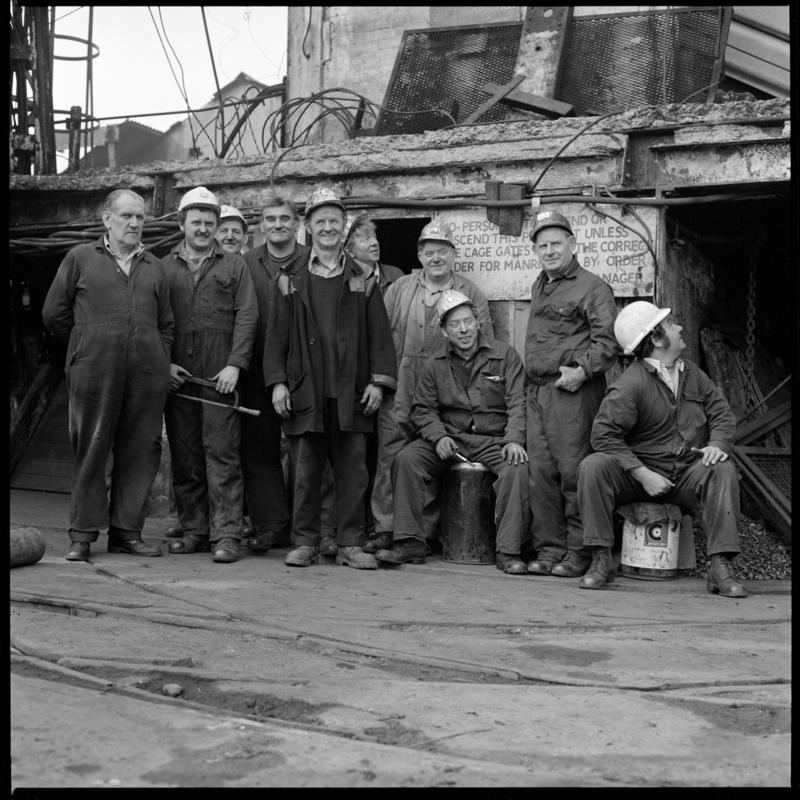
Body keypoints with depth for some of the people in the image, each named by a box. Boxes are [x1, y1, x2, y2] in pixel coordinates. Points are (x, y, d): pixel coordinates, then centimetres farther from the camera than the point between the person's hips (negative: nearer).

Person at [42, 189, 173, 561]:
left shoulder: (154, 267, 17)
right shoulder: (80, 258, 8)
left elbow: (166, 324, 19)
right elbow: (54, 314, 11)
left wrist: (161, 362, 9)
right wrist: (89, 344, 12)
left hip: (146, 373, 3)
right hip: (93, 371, -3)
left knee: (140, 451, 2)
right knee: (90, 450, -1)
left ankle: (126, 531, 12)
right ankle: (83, 535, 7)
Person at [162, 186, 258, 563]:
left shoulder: (234, 265, 10)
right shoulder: (164, 267, 14)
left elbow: (247, 316, 2)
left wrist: (234, 364, -9)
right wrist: (164, 363, -3)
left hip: (219, 375, -2)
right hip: (175, 375, 3)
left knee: (222, 453, -7)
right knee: (184, 457, 5)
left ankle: (226, 534, -5)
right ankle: (193, 530, 14)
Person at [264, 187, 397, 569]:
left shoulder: (361, 279, 10)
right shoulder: (292, 279, 9)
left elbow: (379, 334, 7)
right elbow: (277, 333, 7)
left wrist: (379, 381, -2)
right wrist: (277, 382, -2)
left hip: (351, 392, 0)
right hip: (304, 391, 0)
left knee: (352, 471, 2)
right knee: (305, 473, 3)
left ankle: (350, 544, 10)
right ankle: (305, 542, 13)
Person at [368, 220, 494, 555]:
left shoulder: (471, 295, 7)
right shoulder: (398, 290, 12)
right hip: (398, 393, 2)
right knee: (390, 459, -1)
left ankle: (426, 534, 9)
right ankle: (385, 530, 5)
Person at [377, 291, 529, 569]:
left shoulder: (505, 355, 2)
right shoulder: (435, 364, 9)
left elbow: (517, 403, -4)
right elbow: (422, 409, 10)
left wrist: (513, 440, -19)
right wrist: (439, 436, -10)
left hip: (495, 439, -2)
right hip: (450, 437, 2)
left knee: (517, 468, -32)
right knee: (407, 458, -22)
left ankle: (508, 551, -22)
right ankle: (410, 543, -17)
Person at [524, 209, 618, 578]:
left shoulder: (592, 287, -3)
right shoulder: (539, 287, 22)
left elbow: (607, 338, -12)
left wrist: (583, 369, -21)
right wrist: (532, 377, 14)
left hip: (572, 391, -8)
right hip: (536, 391, 8)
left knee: (574, 472, -7)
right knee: (541, 472, 6)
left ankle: (579, 551, 1)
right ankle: (549, 550, 12)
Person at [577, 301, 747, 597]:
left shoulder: (692, 372, 11)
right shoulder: (629, 384, -12)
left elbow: (722, 412, 12)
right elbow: (604, 435, -17)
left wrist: (717, 443, -11)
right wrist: (643, 475, -22)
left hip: (687, 475, 4)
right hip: (638, 474, -4)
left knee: (723, 470, -24)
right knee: (593, 466, -29)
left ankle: (720, 567, -23)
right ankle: (600, 561, -24)